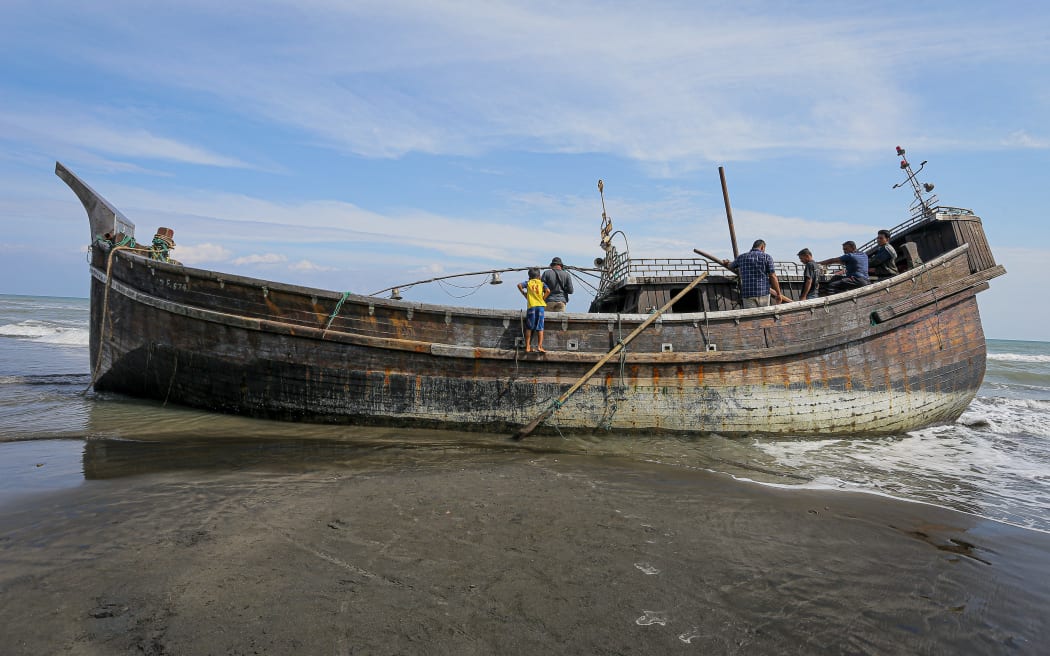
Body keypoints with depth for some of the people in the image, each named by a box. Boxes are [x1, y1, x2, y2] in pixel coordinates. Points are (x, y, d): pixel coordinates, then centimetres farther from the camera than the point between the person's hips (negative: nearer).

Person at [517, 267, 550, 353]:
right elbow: (548, 291, -8)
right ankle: (539, 346, -5)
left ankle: (527, 347, 6)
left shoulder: (528, 282, 10)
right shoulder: (542, 283, 9)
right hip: (540, 306, 0)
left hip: (531, 306, 0)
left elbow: (519, 285, -7)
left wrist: (524, 294, 5)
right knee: (540, 328, 2)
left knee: (529, 328, 7)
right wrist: (543, 299, 3)